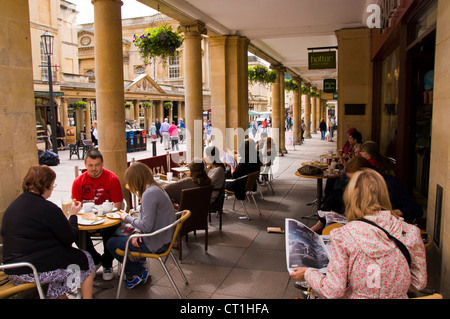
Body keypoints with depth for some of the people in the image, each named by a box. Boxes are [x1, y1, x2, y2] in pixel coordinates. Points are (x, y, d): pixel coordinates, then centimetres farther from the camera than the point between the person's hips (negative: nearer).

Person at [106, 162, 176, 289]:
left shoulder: (149, 194, -24)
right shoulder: (155, 188, 6)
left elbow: (146, 226, -28)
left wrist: (127, 218, -12)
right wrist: (137, 231, -3)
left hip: (156, 243, -10)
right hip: (162, 237, 10)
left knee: (111, 244, 5)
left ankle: (139, 272, 14)